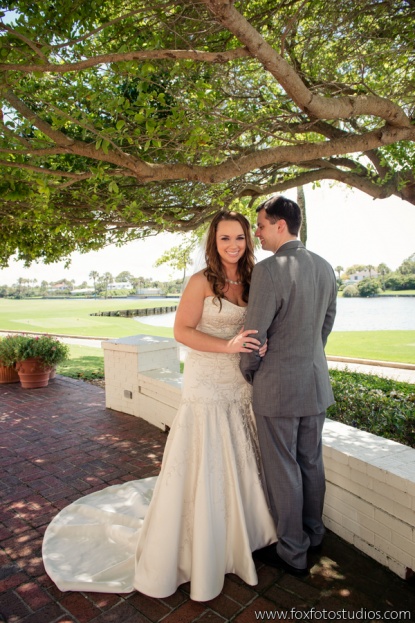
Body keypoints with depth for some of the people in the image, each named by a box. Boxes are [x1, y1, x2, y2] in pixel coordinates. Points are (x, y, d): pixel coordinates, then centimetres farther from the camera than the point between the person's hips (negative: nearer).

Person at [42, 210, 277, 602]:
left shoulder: (249, 281, 7)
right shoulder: (202, 282, -11)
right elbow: (182, 331, -14)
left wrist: (258, 345, -8)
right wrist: (227, 346, -24)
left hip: (241, 386, 6)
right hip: (207, 386, -6)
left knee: (236, 462, 17)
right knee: (200, 466, 4)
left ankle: (233, 534, 40)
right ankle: (192, 548, 26)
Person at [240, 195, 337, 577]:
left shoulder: (268, 270, -21)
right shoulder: (325, 268, 3)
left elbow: (254, 335, -18)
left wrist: (248, 372, 0)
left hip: (277, 385, -7)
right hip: (316, 381, 8)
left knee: (283, 470, 9)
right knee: (311, 462, 22)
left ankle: (292, 553, 28)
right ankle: (313, 534, 42)